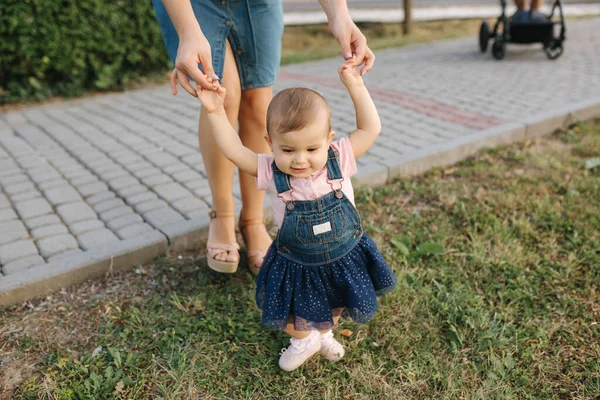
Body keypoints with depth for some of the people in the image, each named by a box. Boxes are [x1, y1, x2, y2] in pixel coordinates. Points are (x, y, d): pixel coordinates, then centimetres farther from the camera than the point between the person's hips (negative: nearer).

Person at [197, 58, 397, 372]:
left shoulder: (338, 160, -18)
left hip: (345, 258, 1)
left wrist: (355, 87, -21)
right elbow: (234, 151, -21)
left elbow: (370, 129, -16)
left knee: (334, 309, 27)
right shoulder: (272, 172, -20)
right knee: (296, 314, 21)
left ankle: (324, 334, 60)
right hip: (297, 266, -1)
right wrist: (215, 112, -28)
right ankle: (304, 340, 55)